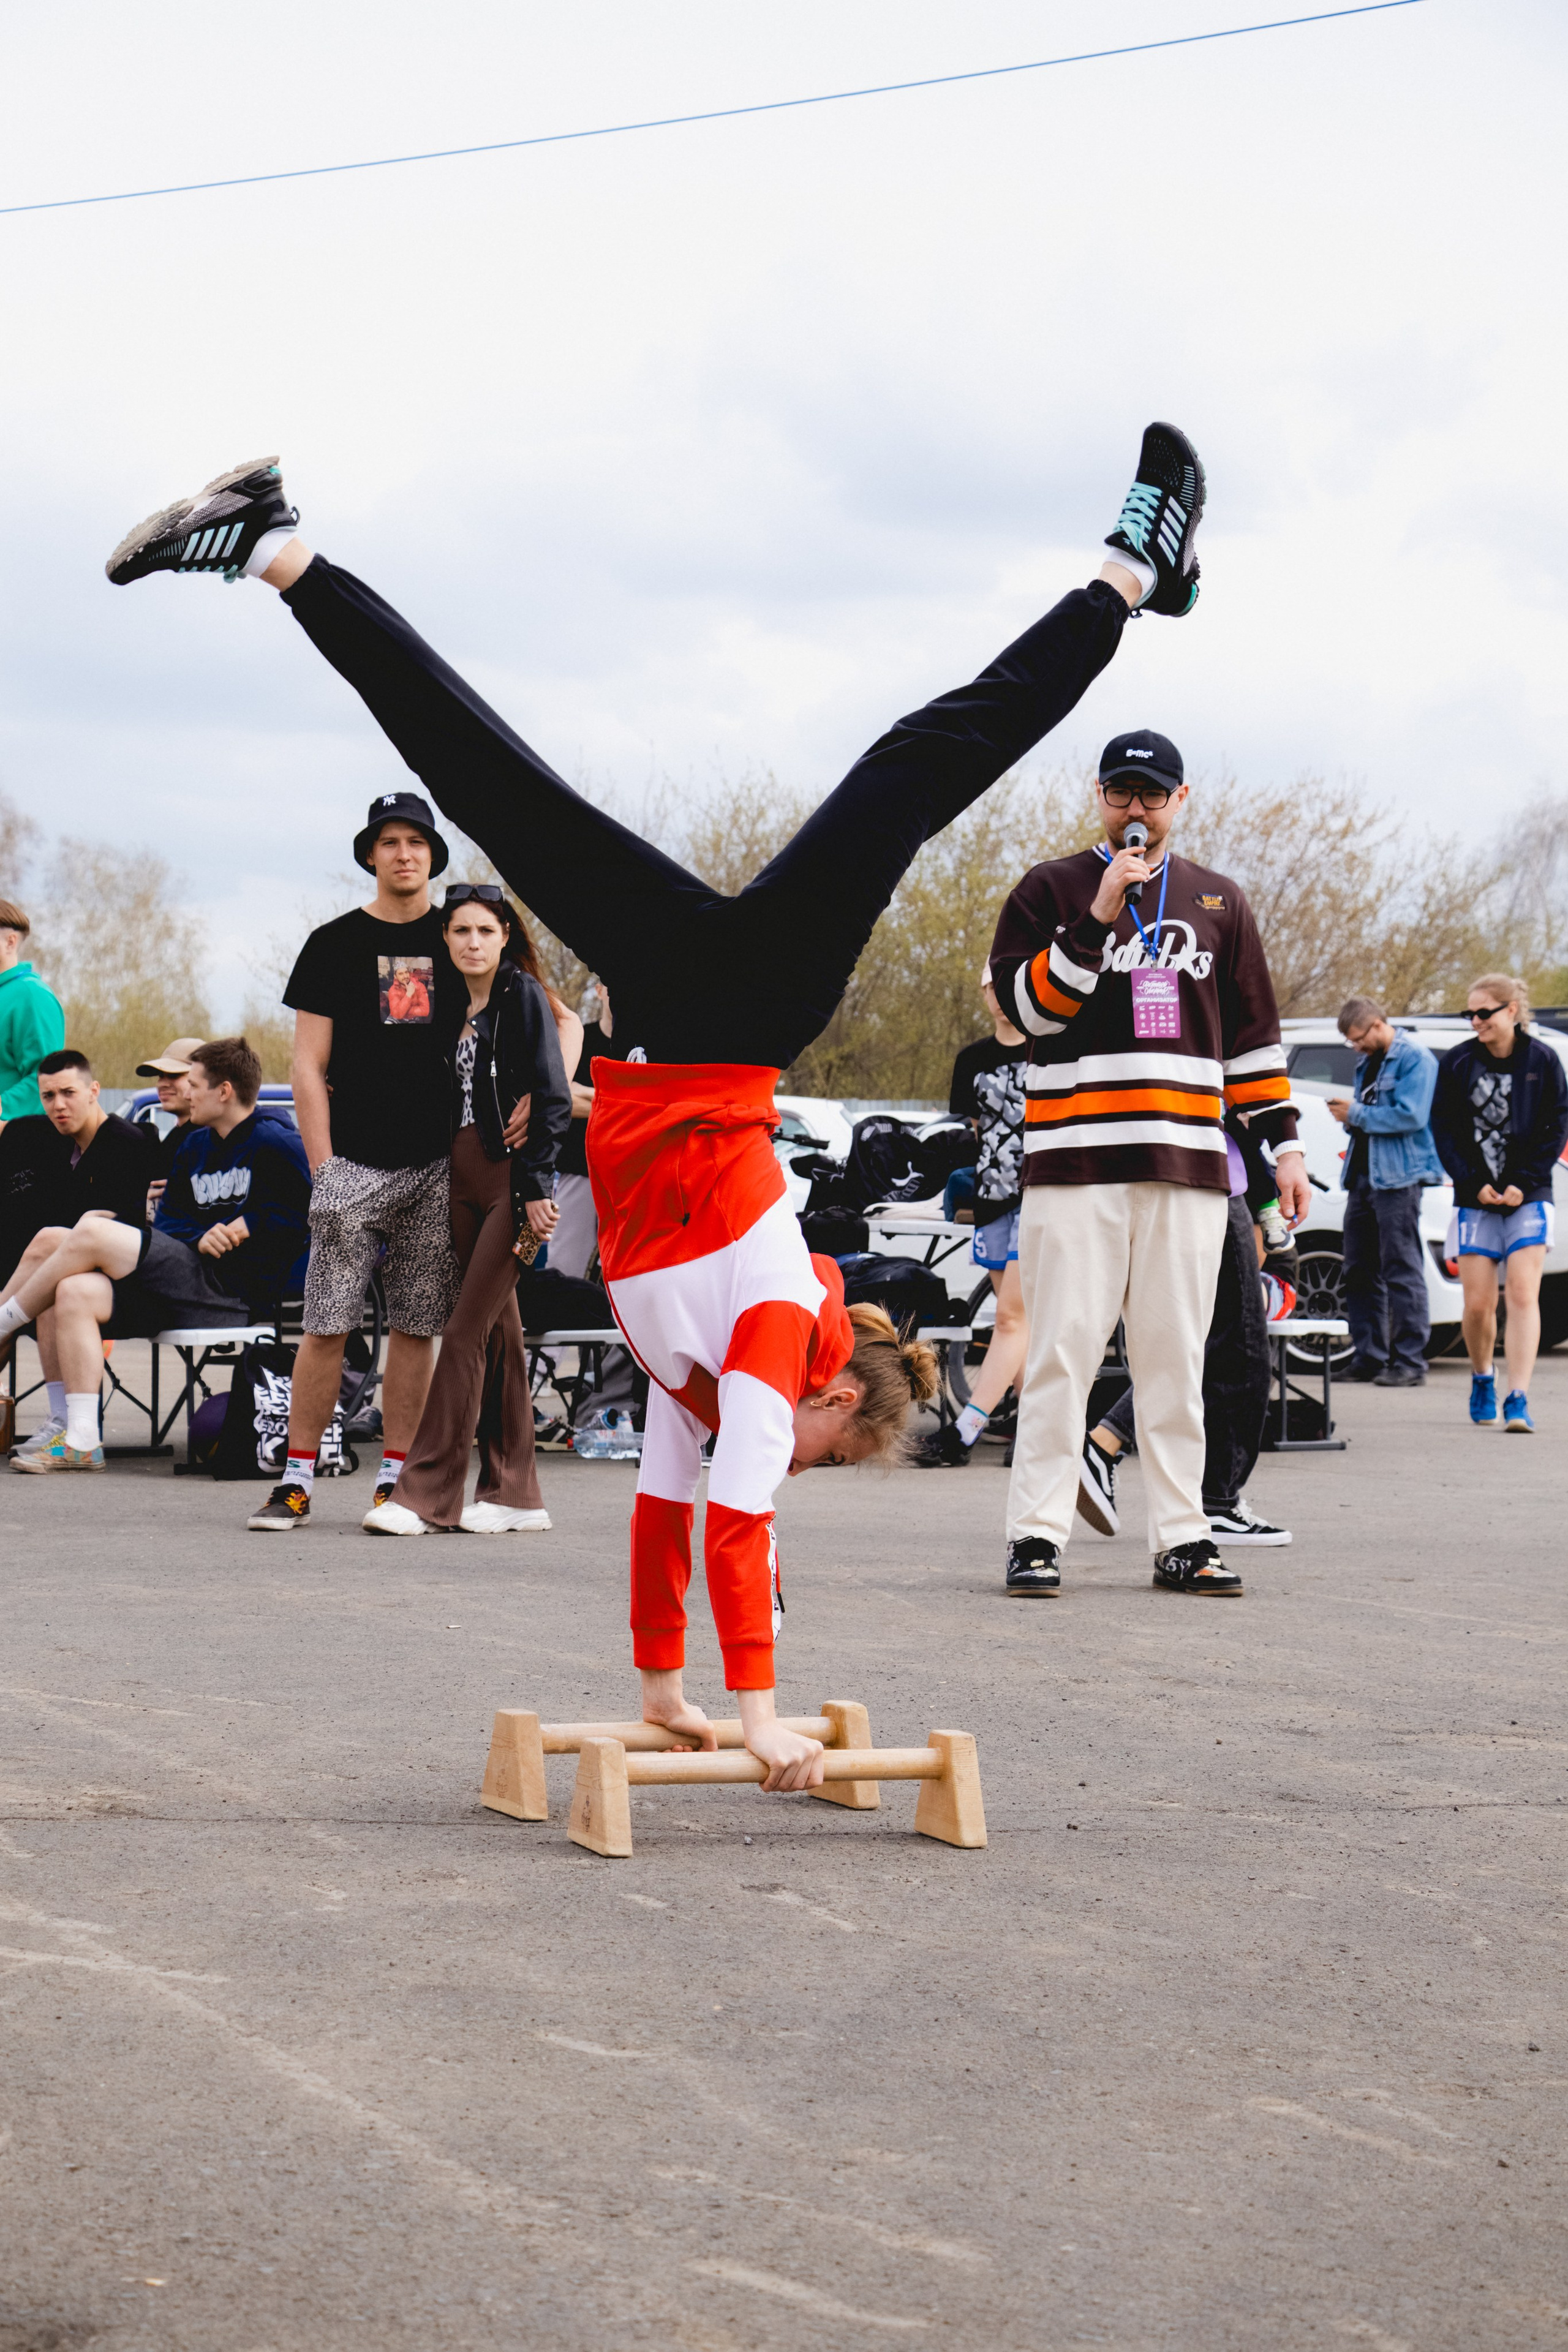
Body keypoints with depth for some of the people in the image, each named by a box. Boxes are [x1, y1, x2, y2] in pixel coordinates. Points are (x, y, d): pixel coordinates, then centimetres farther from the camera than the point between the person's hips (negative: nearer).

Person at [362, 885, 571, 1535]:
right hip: (464, 1178, 8)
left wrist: (537, 1186, -17)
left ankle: (425, 1490, -11)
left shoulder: (522, 994, -6)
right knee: (497, 1332, 9)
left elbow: (551, 1098, -11)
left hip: (511, 1179, -8)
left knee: (466, 1332, -10)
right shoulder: (458, 1006, 15)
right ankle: (513, 1492, 13)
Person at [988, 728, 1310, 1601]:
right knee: (1063, 1350, -7)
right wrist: (1097, 919, -13)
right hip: (1077, 1160, -3)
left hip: (1188, 1166, 3)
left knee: (1176, 1355, 4)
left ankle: (1182, 1536, 7)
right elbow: (1027, 1004, -5)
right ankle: (1037, 1536, -4)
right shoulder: (1054, 890, 7)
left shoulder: (1219, 902, 16)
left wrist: (1284, 1142, 12)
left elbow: (1254, 1033, 18)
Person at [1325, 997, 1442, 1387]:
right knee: (1360, 1271, 8)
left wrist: (1357, 1114, -11)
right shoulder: (1367, 1061, 19)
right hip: (1363, 1175, 9)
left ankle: (1410, 1362, -6)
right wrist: (1347, 1112, 5)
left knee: (1402, 1271, -8)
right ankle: (1368, 1358, 14)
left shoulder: (1415, 1058, -8)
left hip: (1397, 1177, -9)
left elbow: (1411, 1116, -18)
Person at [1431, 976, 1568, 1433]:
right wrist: (1474, 1184, -7)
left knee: (1523, 1296, -12)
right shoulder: (1457, 1062, 2)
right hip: (1475, 1199, 1)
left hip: (1528, 1197, -1)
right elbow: (1443, 1130, 3)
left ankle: (1518, 1401, -15)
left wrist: (1523, 1184, -9)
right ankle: (1482, 1381, 26)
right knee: (1477, 1304, -1)